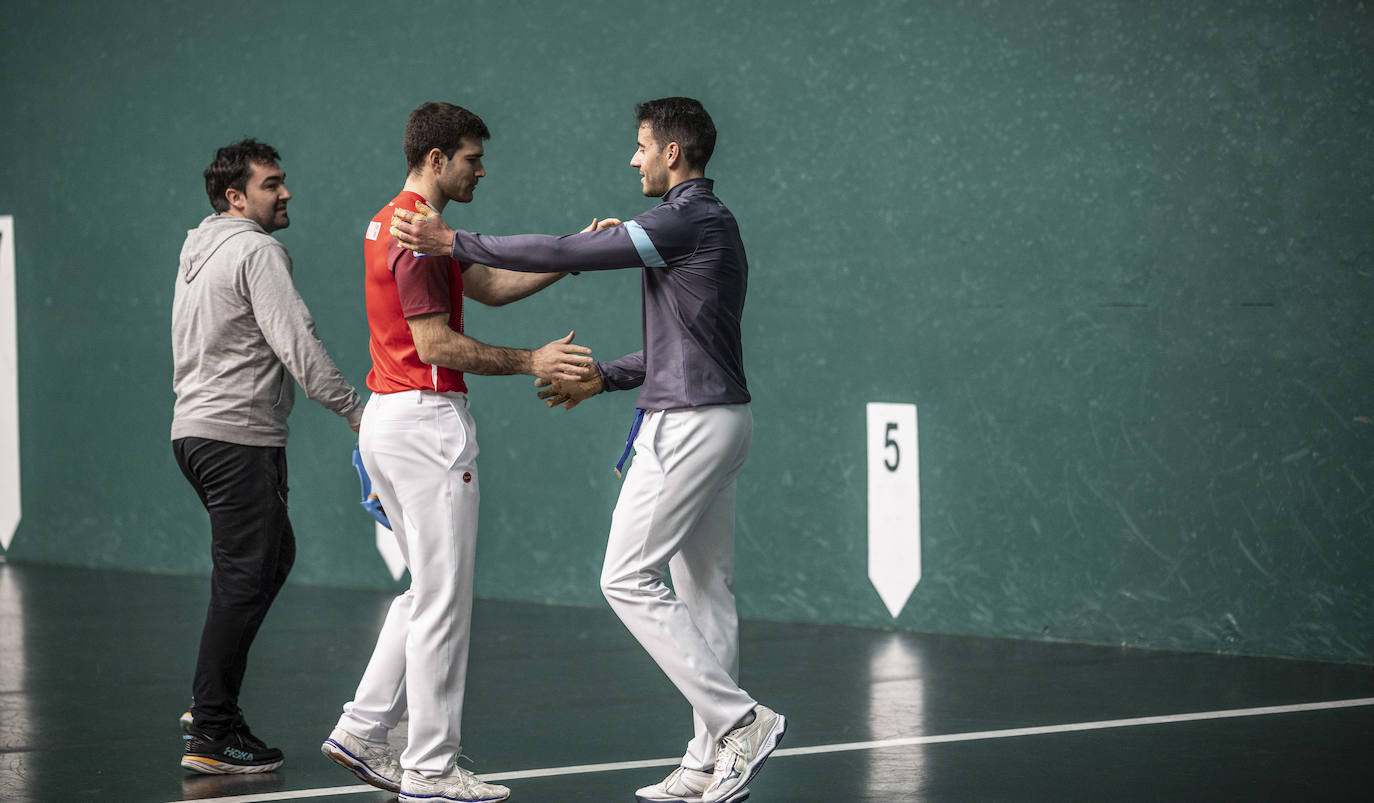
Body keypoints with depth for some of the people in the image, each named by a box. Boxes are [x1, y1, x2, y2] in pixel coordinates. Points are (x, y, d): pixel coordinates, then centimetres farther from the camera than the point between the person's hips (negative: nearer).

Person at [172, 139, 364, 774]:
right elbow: (296, 343, -19)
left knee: (275, 554, 19)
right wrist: (357, 412, -18)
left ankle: (211, 699, 18)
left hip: (195, 429, 10)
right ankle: (211, 733, -8)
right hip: (238, 436, -10)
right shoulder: (257, 252, -11)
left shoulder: (199, 251, 19)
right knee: (245, 579, -8)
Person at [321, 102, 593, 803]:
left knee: (429, 590, 17)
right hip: (427, 420, -10)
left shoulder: (392, 223, 17)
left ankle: (361, 732, 16)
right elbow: (436, 344, -20)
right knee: (443, 599, -5)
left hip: (388, 419, 11)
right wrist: (530, 363, -16)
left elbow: (490, 286, 17)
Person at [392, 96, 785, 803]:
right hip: (713, 420, 10)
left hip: (687, 426, -10)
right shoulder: (709, 223, 17)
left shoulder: (687, 221, -15)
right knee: (704, 590, 9)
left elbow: (569, 254, -19)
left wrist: (454, 242, -14)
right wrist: (601, 379, 20)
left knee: (628, 580, -8)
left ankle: (739, 720, -11)